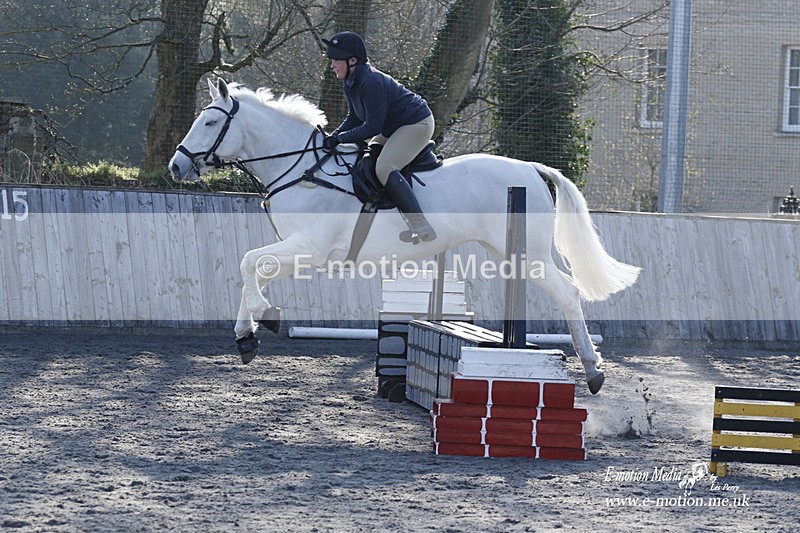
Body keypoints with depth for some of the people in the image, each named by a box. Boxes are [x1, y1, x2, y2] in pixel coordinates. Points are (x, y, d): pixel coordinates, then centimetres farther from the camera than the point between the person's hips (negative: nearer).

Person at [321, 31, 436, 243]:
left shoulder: (371, 83, -28)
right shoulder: (351, 82, 3)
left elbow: (372, 127, -27)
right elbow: (354, 118, 12)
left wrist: (341, 138, -22)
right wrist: (334, 136, -4)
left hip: (417, 124, -11)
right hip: (393, 127, 11)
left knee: (384, 168, -27)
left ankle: (421, 227, -32)